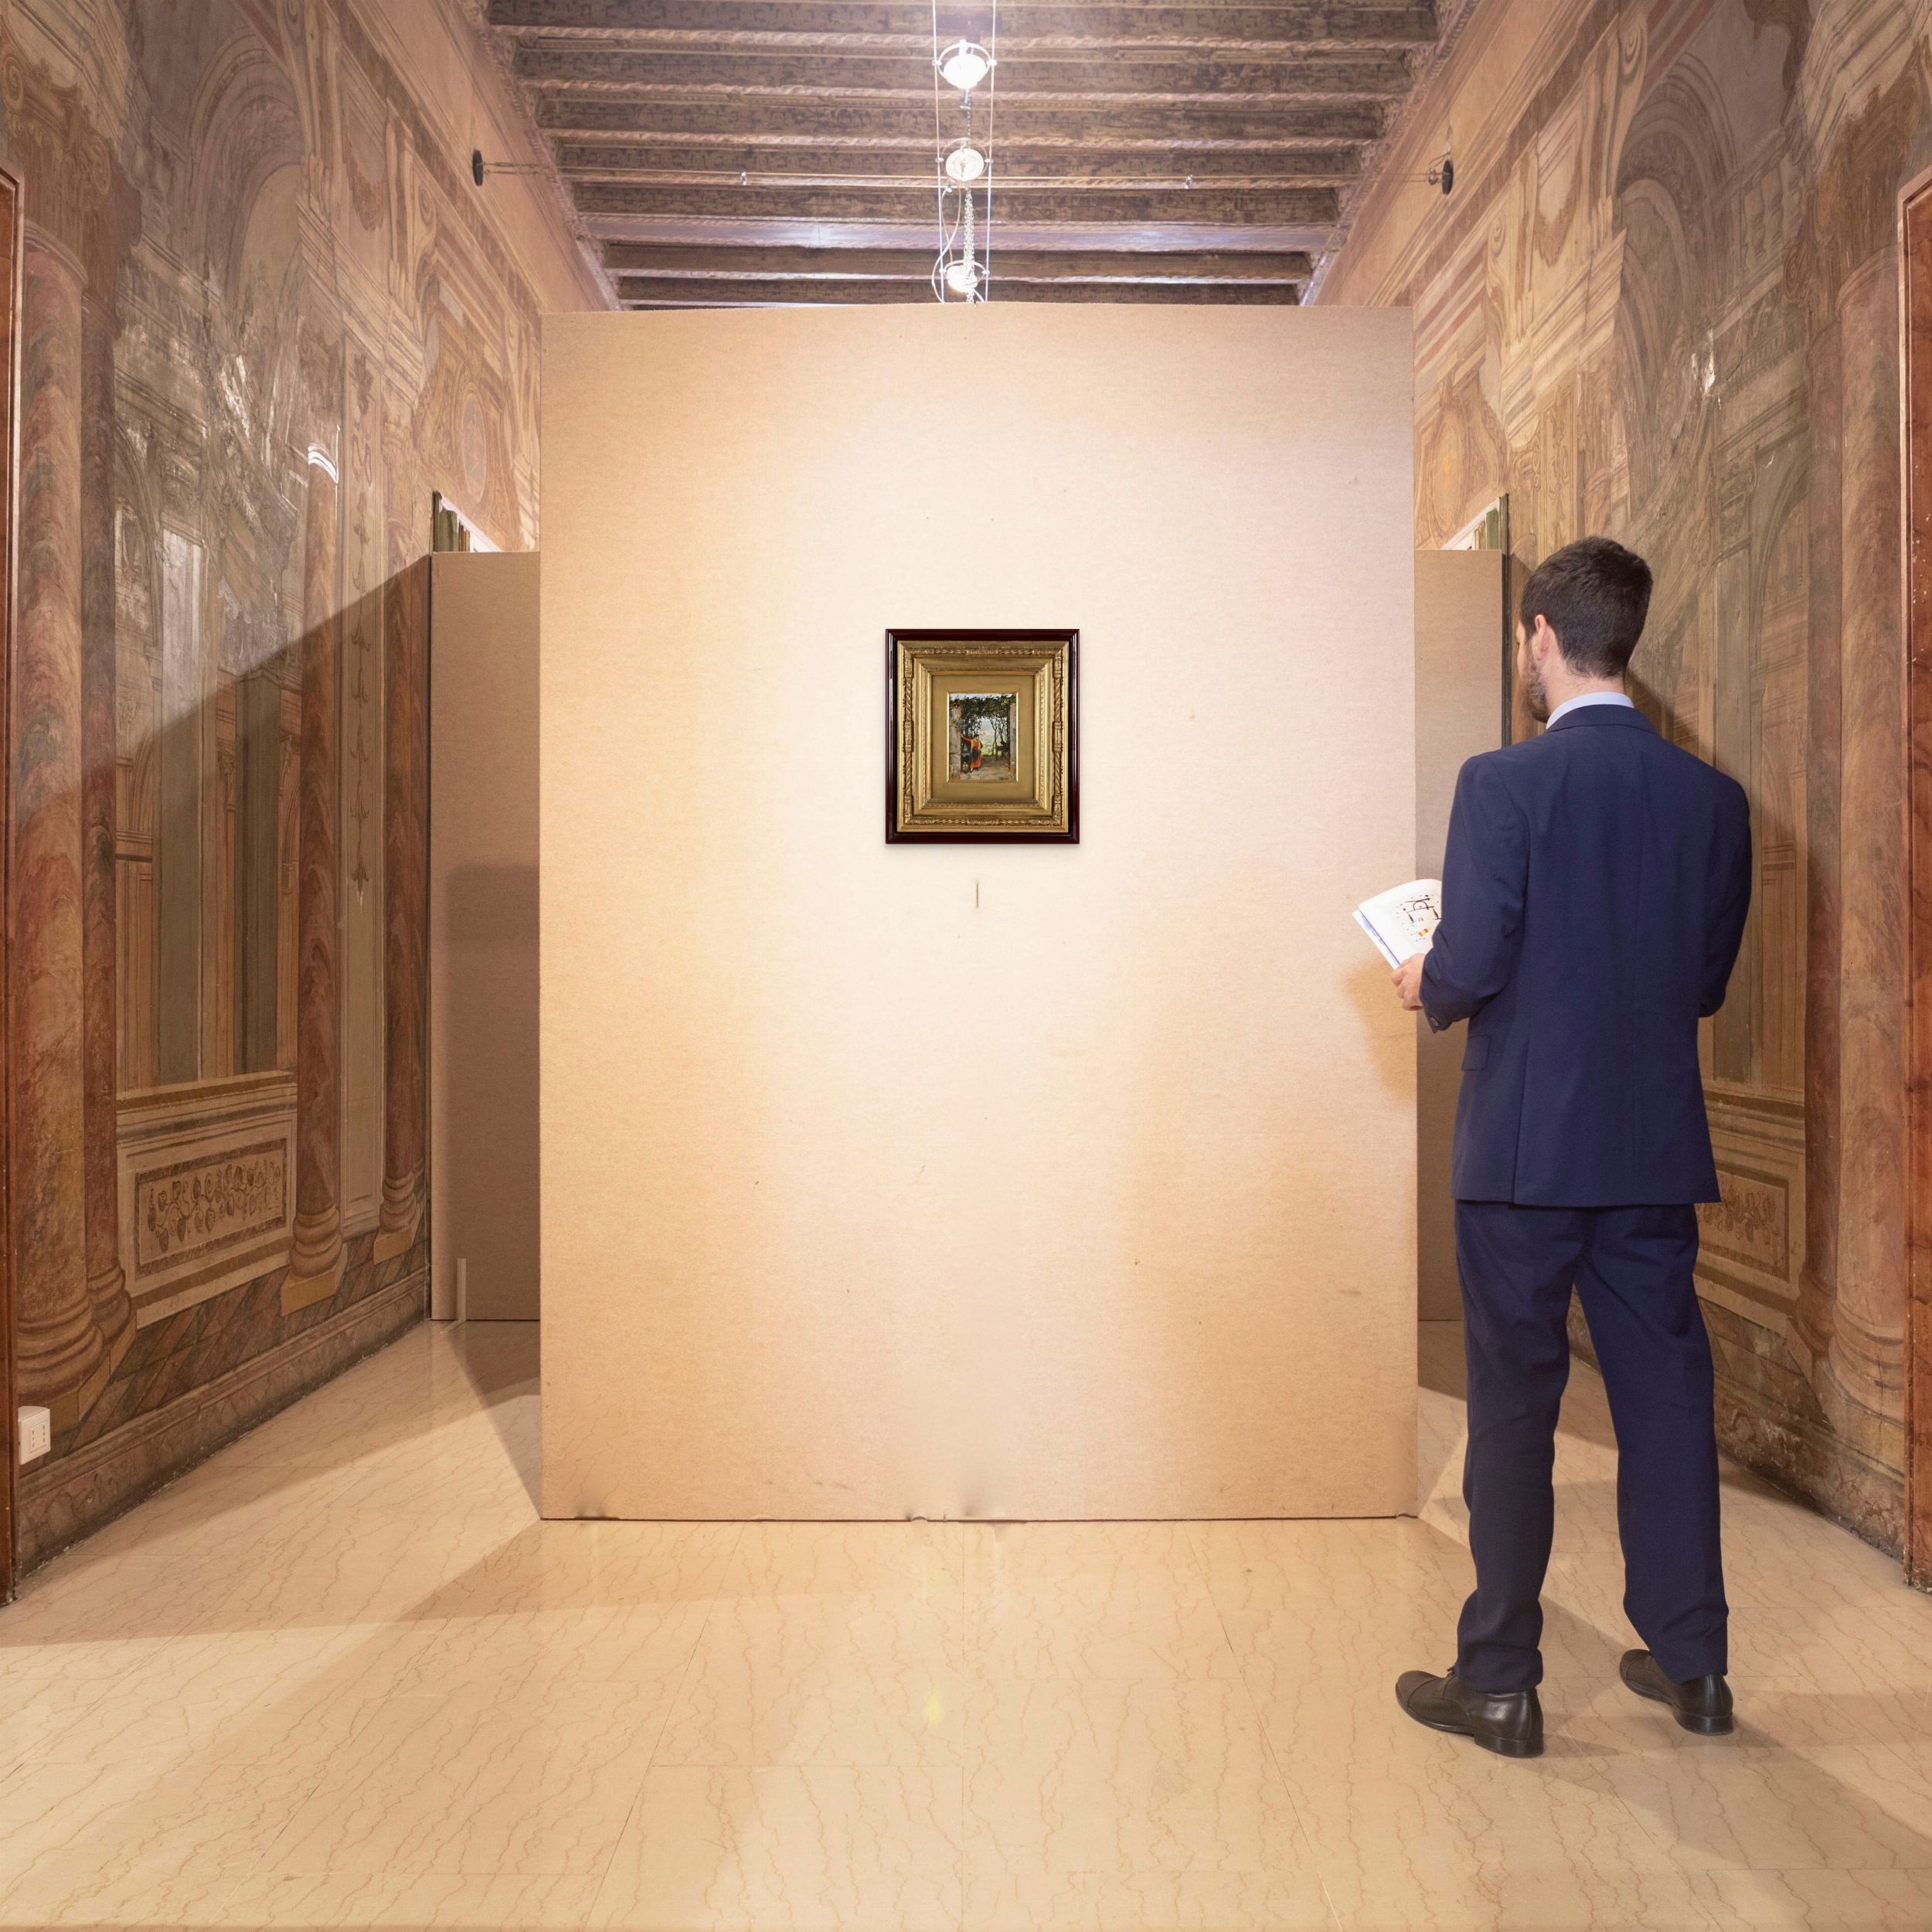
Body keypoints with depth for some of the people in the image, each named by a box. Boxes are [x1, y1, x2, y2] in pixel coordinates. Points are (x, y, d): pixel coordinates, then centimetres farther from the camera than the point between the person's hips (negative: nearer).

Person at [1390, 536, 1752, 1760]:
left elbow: (1471, 964, -17)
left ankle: (1500, 1682, 18)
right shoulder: (1713, 797, 4)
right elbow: (1708, 981, 9)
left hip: (1526, 1148, -5)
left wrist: (1428, 990, 5)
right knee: (1668, 1395, 16)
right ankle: (1692, 1664, 31)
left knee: (1514, 1408, 6)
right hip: (1657, 1150, 5)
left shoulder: (1505, 783, -13)